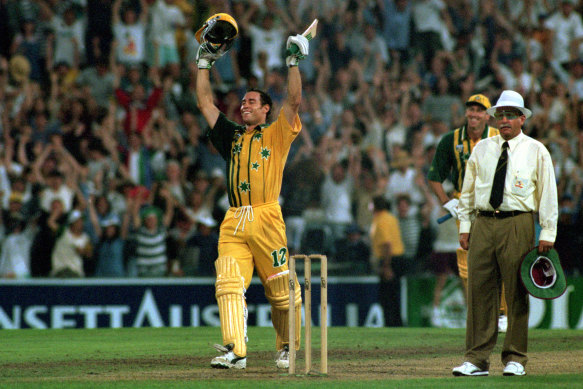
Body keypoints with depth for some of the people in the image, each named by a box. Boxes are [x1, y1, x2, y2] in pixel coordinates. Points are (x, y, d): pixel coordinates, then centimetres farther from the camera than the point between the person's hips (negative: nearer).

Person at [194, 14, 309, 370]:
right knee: (229, 284, -13)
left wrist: (293, 62, -3)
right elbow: (205, 102, 25)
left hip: (267, 220, -4)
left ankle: (287, 348, 15)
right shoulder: (232, 137, 22)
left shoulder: (277, 134, 10)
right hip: (234, 224, 4)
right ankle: (235, 351, -22)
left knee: (281, 290, 0)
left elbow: (295, 101, -1)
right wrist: (205, 62, 25)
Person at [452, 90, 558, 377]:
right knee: (479, 291, -2)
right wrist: (464, 226, 11)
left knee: (516, 294, -2)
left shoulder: (536, 151, 4)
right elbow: (468, 190, 18)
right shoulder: (482, 149, 13)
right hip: (483, 223, 3)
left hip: (517, 225, -3)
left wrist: (547, 233, -2)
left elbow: (548, 193, 4)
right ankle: (476, 360, -1)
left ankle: (515, 359, 6)